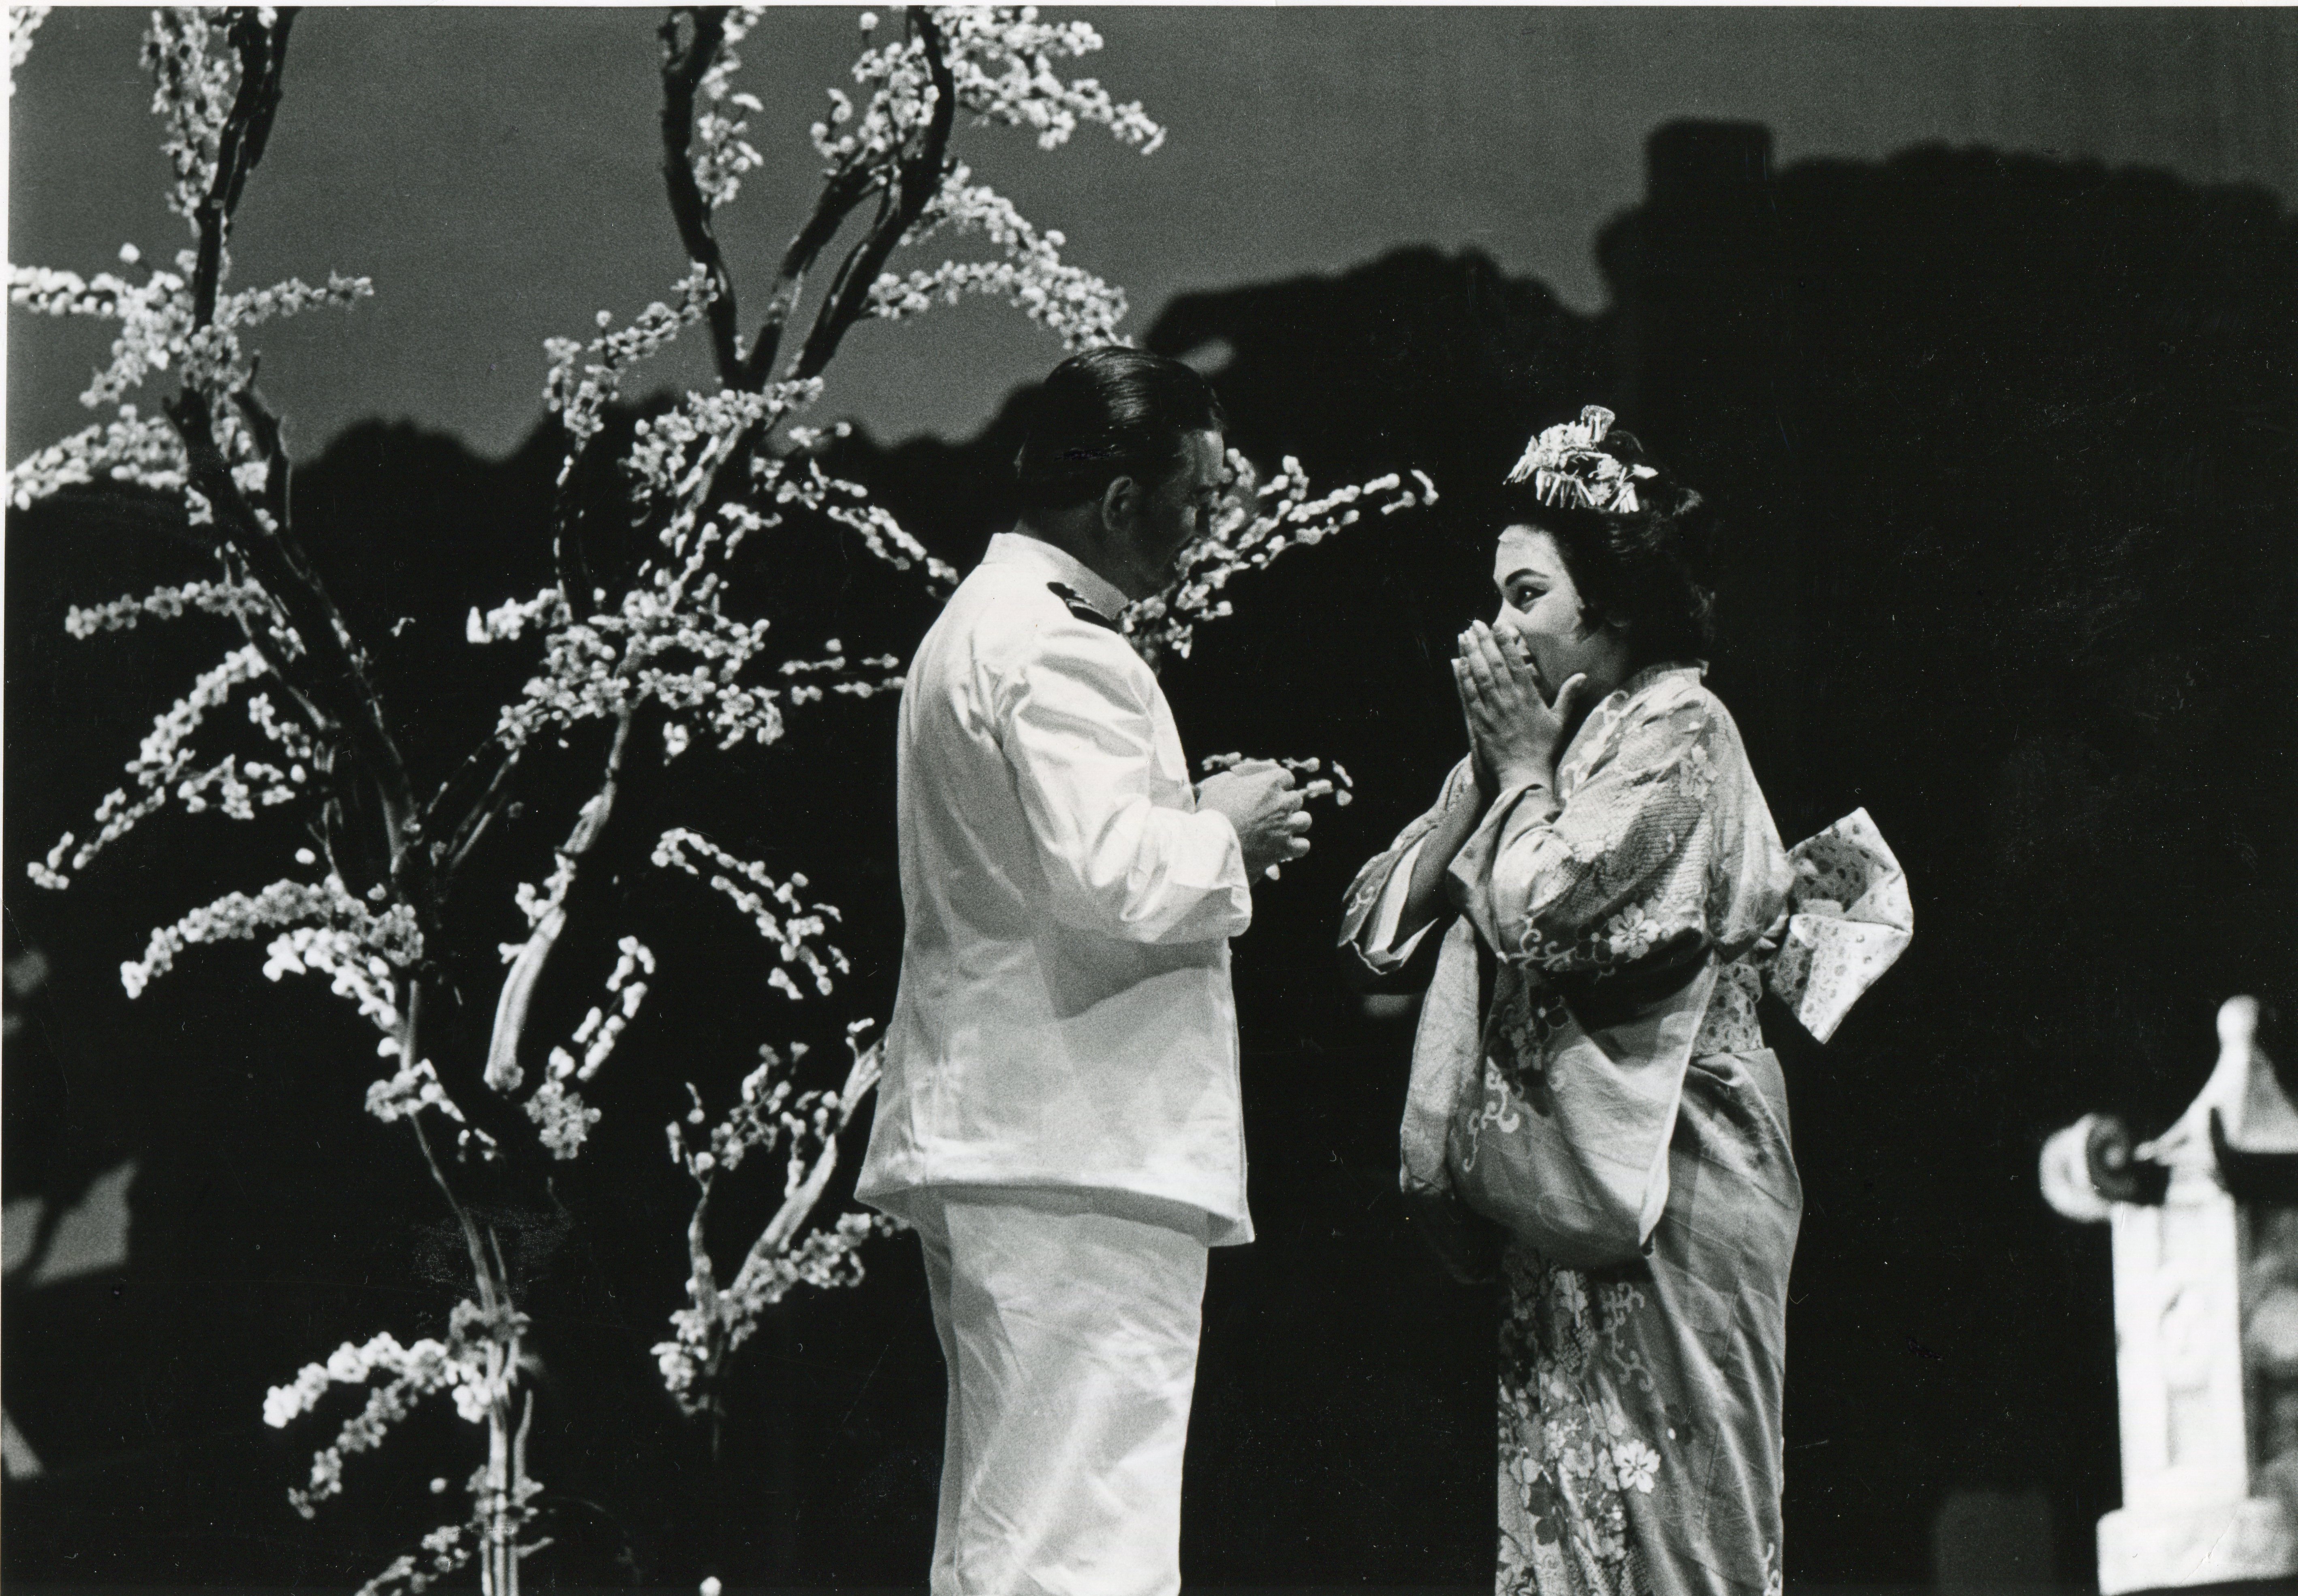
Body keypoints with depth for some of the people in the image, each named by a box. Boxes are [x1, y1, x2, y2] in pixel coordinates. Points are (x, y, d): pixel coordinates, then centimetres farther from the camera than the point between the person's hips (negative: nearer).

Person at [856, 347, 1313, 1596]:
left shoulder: (983, 623, 19)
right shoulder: (1056, 652, -15)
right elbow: (1110, 876, -27)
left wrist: (1200, 834, 17)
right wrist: (1223, 833, -8)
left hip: (987, 1141, 11)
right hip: (1078, 1155, -11)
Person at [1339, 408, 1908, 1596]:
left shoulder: (1675, 729, -7)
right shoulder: (1564, 741, 17)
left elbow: (1546, 913, -20)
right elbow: (1379, 934, 11)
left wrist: (1522, 763, -5)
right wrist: (1483, 772, 4)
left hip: (1662, 1182, -8)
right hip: (1559, 1193, 8)